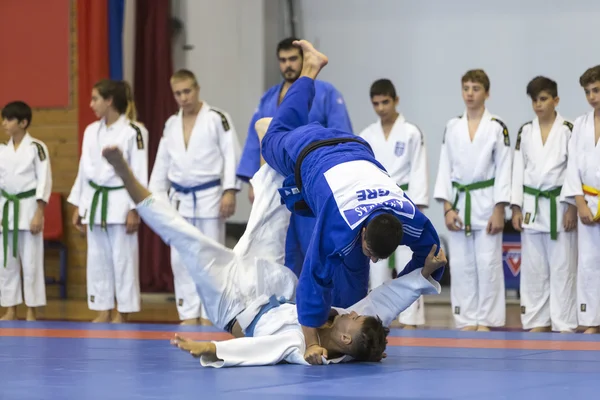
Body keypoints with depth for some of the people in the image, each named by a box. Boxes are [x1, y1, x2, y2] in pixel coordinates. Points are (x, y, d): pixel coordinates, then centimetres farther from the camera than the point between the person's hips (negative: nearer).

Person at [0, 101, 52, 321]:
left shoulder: (36, 147, -7)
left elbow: (44, 181, -9)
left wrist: (39, 214, -13)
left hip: (28, 208, -6)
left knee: (31, 262, -2)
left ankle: (32, 310, 4)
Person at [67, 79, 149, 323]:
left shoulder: (133, 131, -9)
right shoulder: (91, 131, 10)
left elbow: (139, 173, -10)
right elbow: (84, 170, 14)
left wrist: (134, 210, -14)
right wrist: (78, 207, 13)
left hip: (120, 203, -6)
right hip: (95, 203, 7)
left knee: (123, 260, -2)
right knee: (97, 260, 9)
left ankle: (123, 314, 5)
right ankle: (103, 313, 16)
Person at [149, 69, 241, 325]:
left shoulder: (217, 118, -5)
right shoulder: (171, 124, 11)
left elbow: (231, 155, -10)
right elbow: (162, 164, 15)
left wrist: (230, 191, -17)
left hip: (209, 198, -5)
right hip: (180, 199, 5)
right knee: (180, 258, 4)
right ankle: (189, 314, 11)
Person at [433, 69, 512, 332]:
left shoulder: (497, 128, -2)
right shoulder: (452, 128, 7)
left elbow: (503, 170, -4)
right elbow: (445, 169, 6)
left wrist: (499, 211, -10)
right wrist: (447, 208, -2)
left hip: (486, 202, -3)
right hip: (459, 203, 3)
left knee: (488, 264, -4)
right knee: (461, 265, 3)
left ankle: (486, 320, 3)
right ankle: (467, 320, 11)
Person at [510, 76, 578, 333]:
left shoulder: (568, 130, -3)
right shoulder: (525, 132, 8)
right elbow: (518, 170, 8)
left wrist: (572, 208, -12)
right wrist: (516, 208, 2)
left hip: (559, 206, -4)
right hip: (532, 206, 4)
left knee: (562, 267, -3)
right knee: (533, 268, 6)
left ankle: (564, 324, 1)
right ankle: (538, 321, 13)